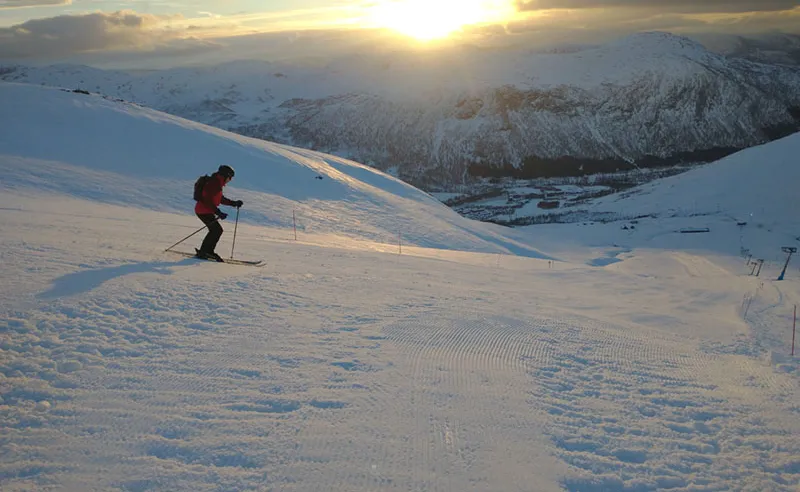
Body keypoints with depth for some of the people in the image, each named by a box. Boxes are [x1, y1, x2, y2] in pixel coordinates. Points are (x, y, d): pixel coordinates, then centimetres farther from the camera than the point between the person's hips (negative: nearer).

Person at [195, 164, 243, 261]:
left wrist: (234, 203, 15)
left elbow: (221, 199, 23)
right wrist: (218, 212, -28)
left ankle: (208, 252, 14)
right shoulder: (214, 183, -19)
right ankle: (203, 252, -6)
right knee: (216, 230, -12)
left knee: (217, 230, 9)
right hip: (203, 211, -10)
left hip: (207, 211, 10)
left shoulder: (218, 183, 14)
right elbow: (208, 200, -25)